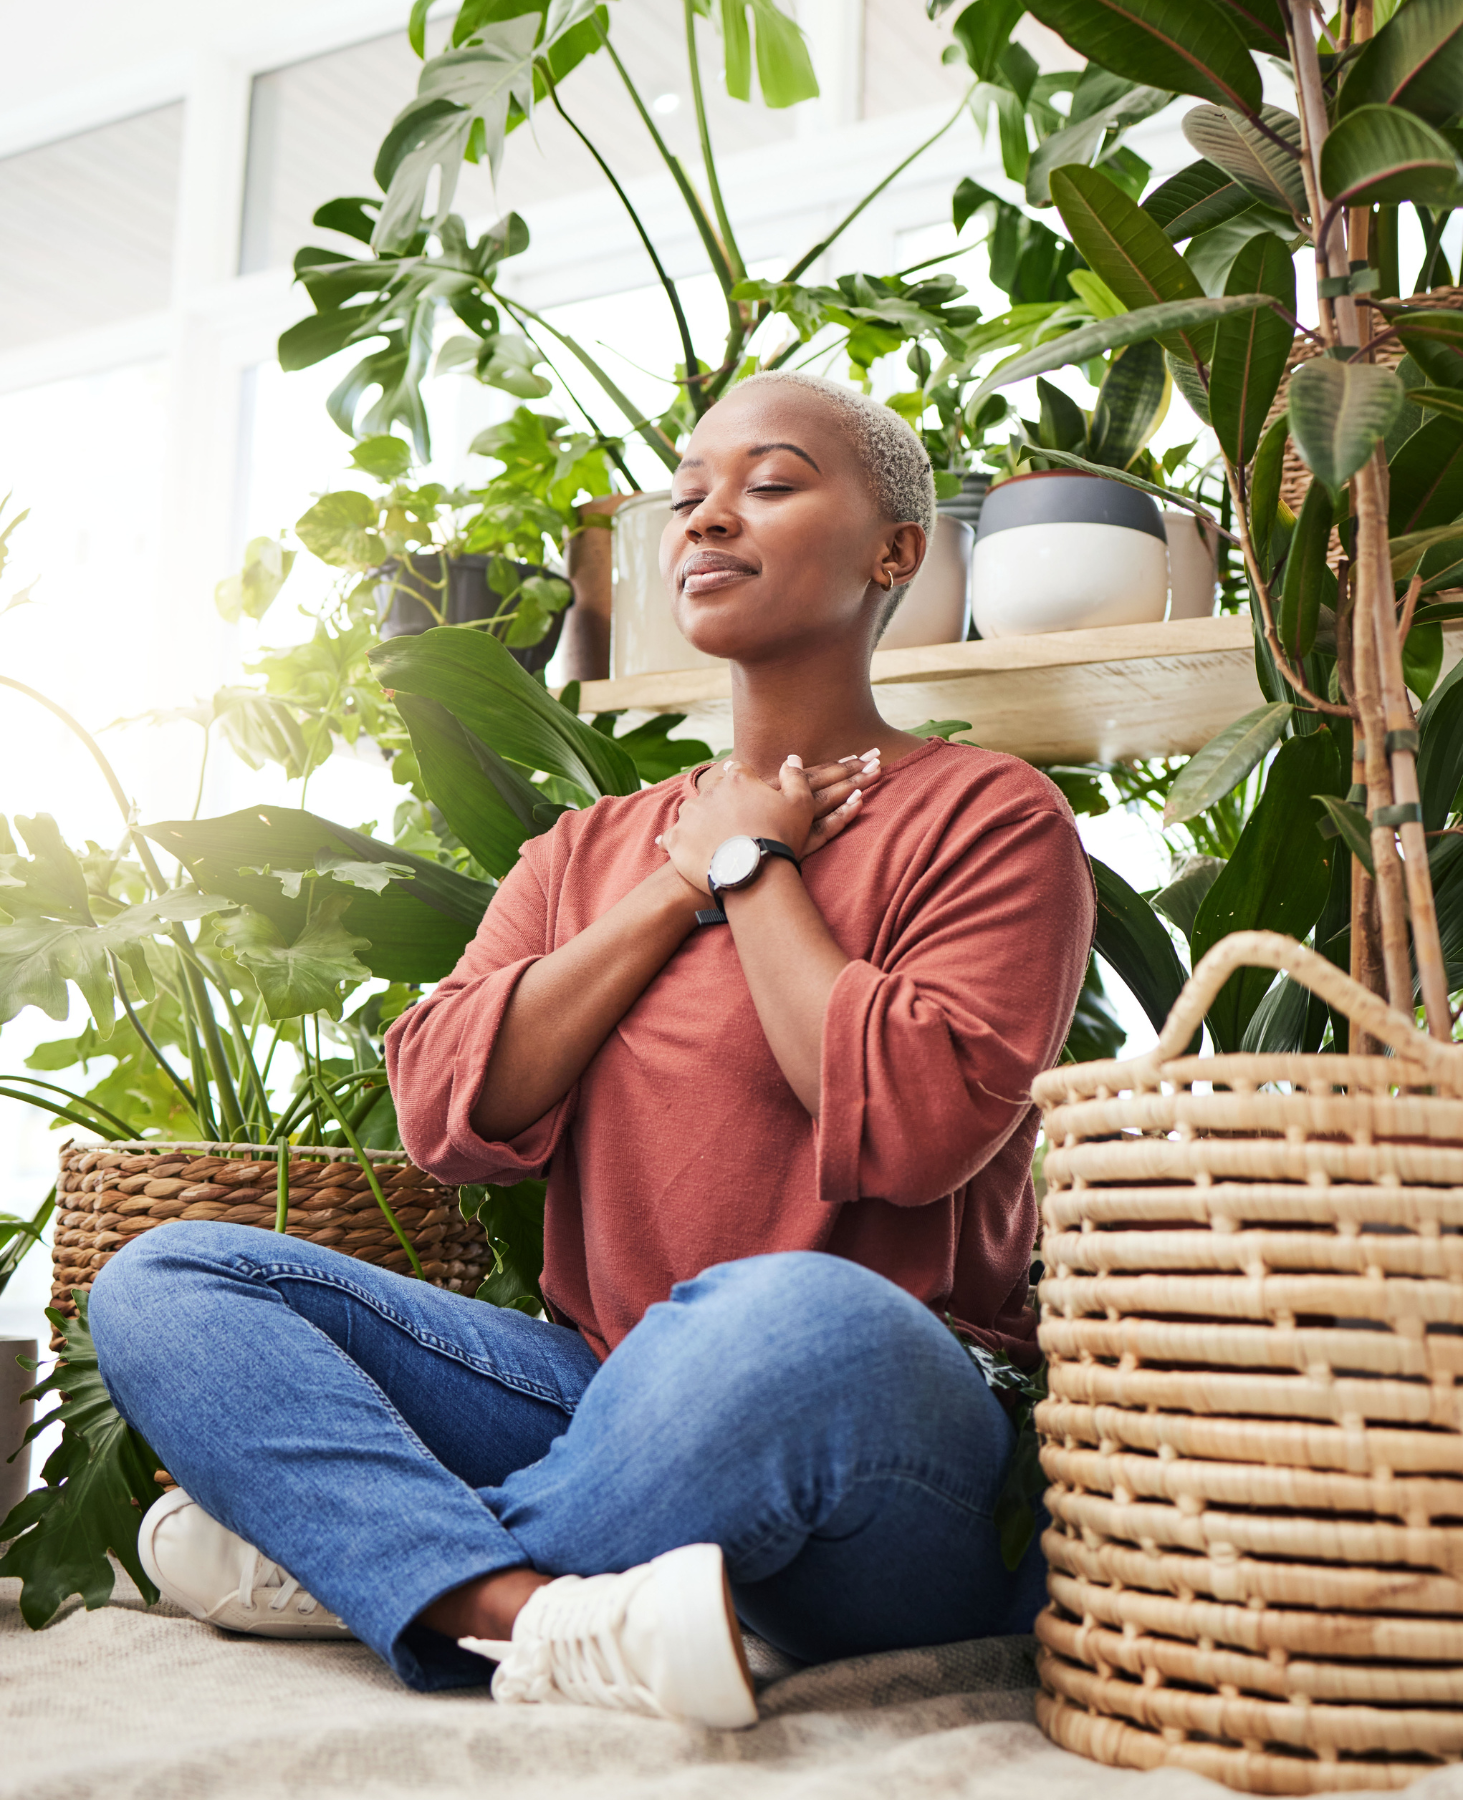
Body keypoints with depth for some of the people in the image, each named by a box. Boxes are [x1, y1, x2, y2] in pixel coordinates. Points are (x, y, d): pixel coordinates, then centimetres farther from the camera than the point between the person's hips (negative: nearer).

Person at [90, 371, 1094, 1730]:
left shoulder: (985, 819, 0)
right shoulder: (588, 852, 17)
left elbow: (908, 1126, -17)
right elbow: (446, 1114, 1)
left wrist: (751, 865, -5)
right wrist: (683, 880, -3)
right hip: (600, 1392, 5)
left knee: (803, 1319, -40)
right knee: (157, 1282, -7)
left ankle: (356, 1558, -16)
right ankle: (540, 1617, -28)